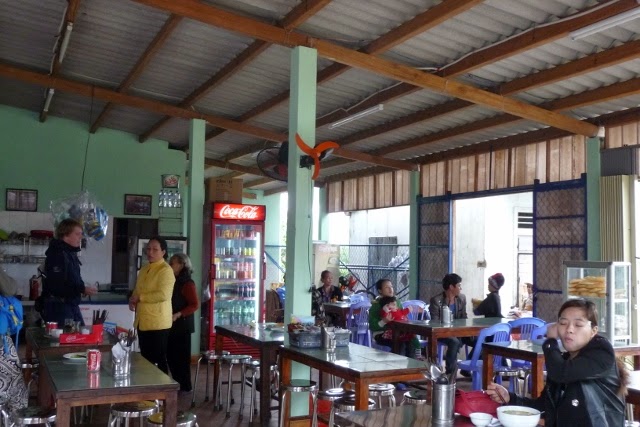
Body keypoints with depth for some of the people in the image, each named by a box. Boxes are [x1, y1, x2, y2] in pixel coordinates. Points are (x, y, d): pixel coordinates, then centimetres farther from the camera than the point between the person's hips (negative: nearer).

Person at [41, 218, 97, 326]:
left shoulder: (71, 254, 15)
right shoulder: (57, 254, -16)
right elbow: (57, 285, -24)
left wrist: (81, 288, 6)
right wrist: (82, 289, -21)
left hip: (72, 305, 10)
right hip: (58, 306, -10)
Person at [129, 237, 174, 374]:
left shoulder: (166, 270, -12)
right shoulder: (144, 269, 15)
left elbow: (163, 295, -23)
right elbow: (137, 291, 25)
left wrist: (140, 297, -14)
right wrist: (133, 300, 3)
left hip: (157, 323, -8)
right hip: (142, 321, 8)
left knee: (159, 360, -1)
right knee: (146, 359, 15)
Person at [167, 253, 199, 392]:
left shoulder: (187, 283, -12)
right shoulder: (173, 281, 12)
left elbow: (195, 305, -15)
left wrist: (178, 315, -23)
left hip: (182, 325, -8)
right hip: (171, 325, 8)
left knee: (181, 356, -1)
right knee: (171, 355, 11)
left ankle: (185, 386, 8)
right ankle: (177, 383, 22)